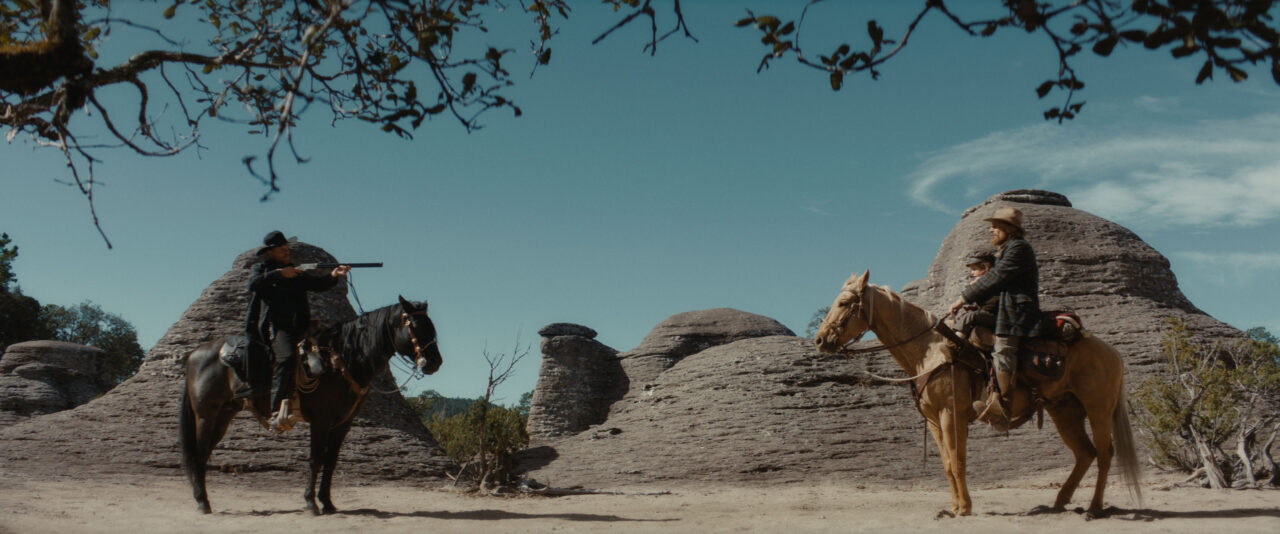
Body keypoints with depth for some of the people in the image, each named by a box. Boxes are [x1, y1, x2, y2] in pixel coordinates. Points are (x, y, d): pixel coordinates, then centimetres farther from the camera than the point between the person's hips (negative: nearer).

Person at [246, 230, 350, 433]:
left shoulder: (298, 274, 27)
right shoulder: (260, 268, 16)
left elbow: (318, 283, 11)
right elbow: (254, 284, -6)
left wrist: (332, 276, -9)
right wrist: (279, 273, -15)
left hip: (299, 326, 7)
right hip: (276, 326, -6)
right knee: (287, 357, -31)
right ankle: (278, 412, -41)